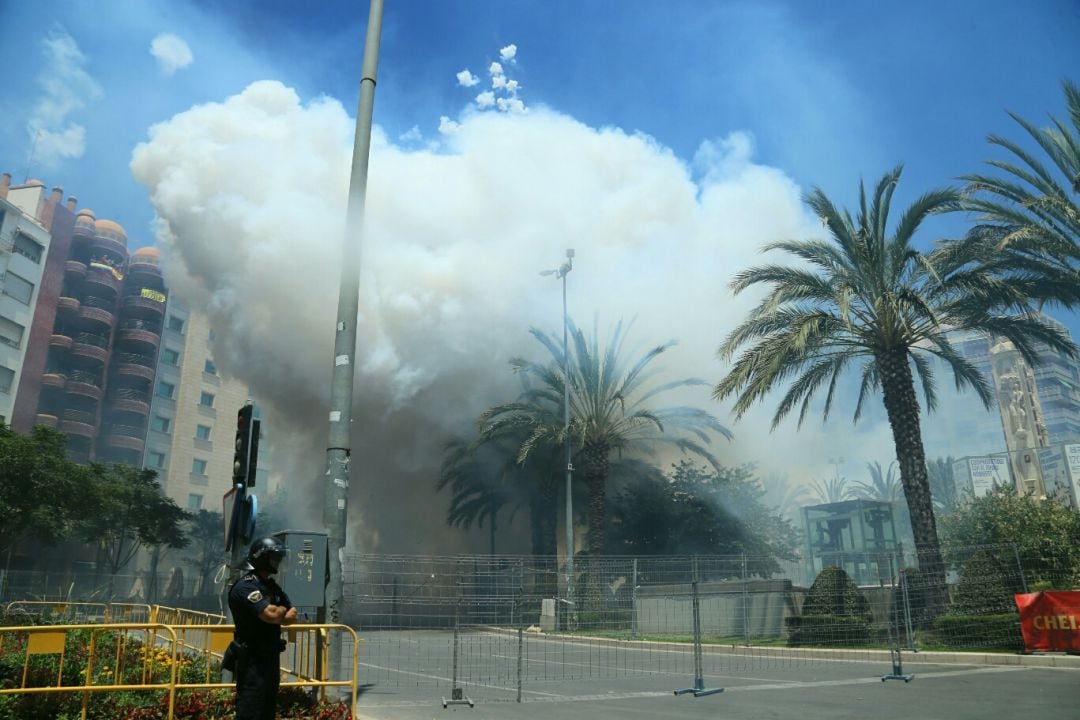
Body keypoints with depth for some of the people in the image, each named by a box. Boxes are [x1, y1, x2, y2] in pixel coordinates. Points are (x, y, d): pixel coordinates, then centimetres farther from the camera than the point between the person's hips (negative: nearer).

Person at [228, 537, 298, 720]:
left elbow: (291, 617, 9)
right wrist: (283, 609, -4)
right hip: (252, 659, -9)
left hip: (271, 656, 9)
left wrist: (277, 613, -12)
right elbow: (272, 615, -26)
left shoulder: (273, 586, 13)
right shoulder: (246, 586, -16)